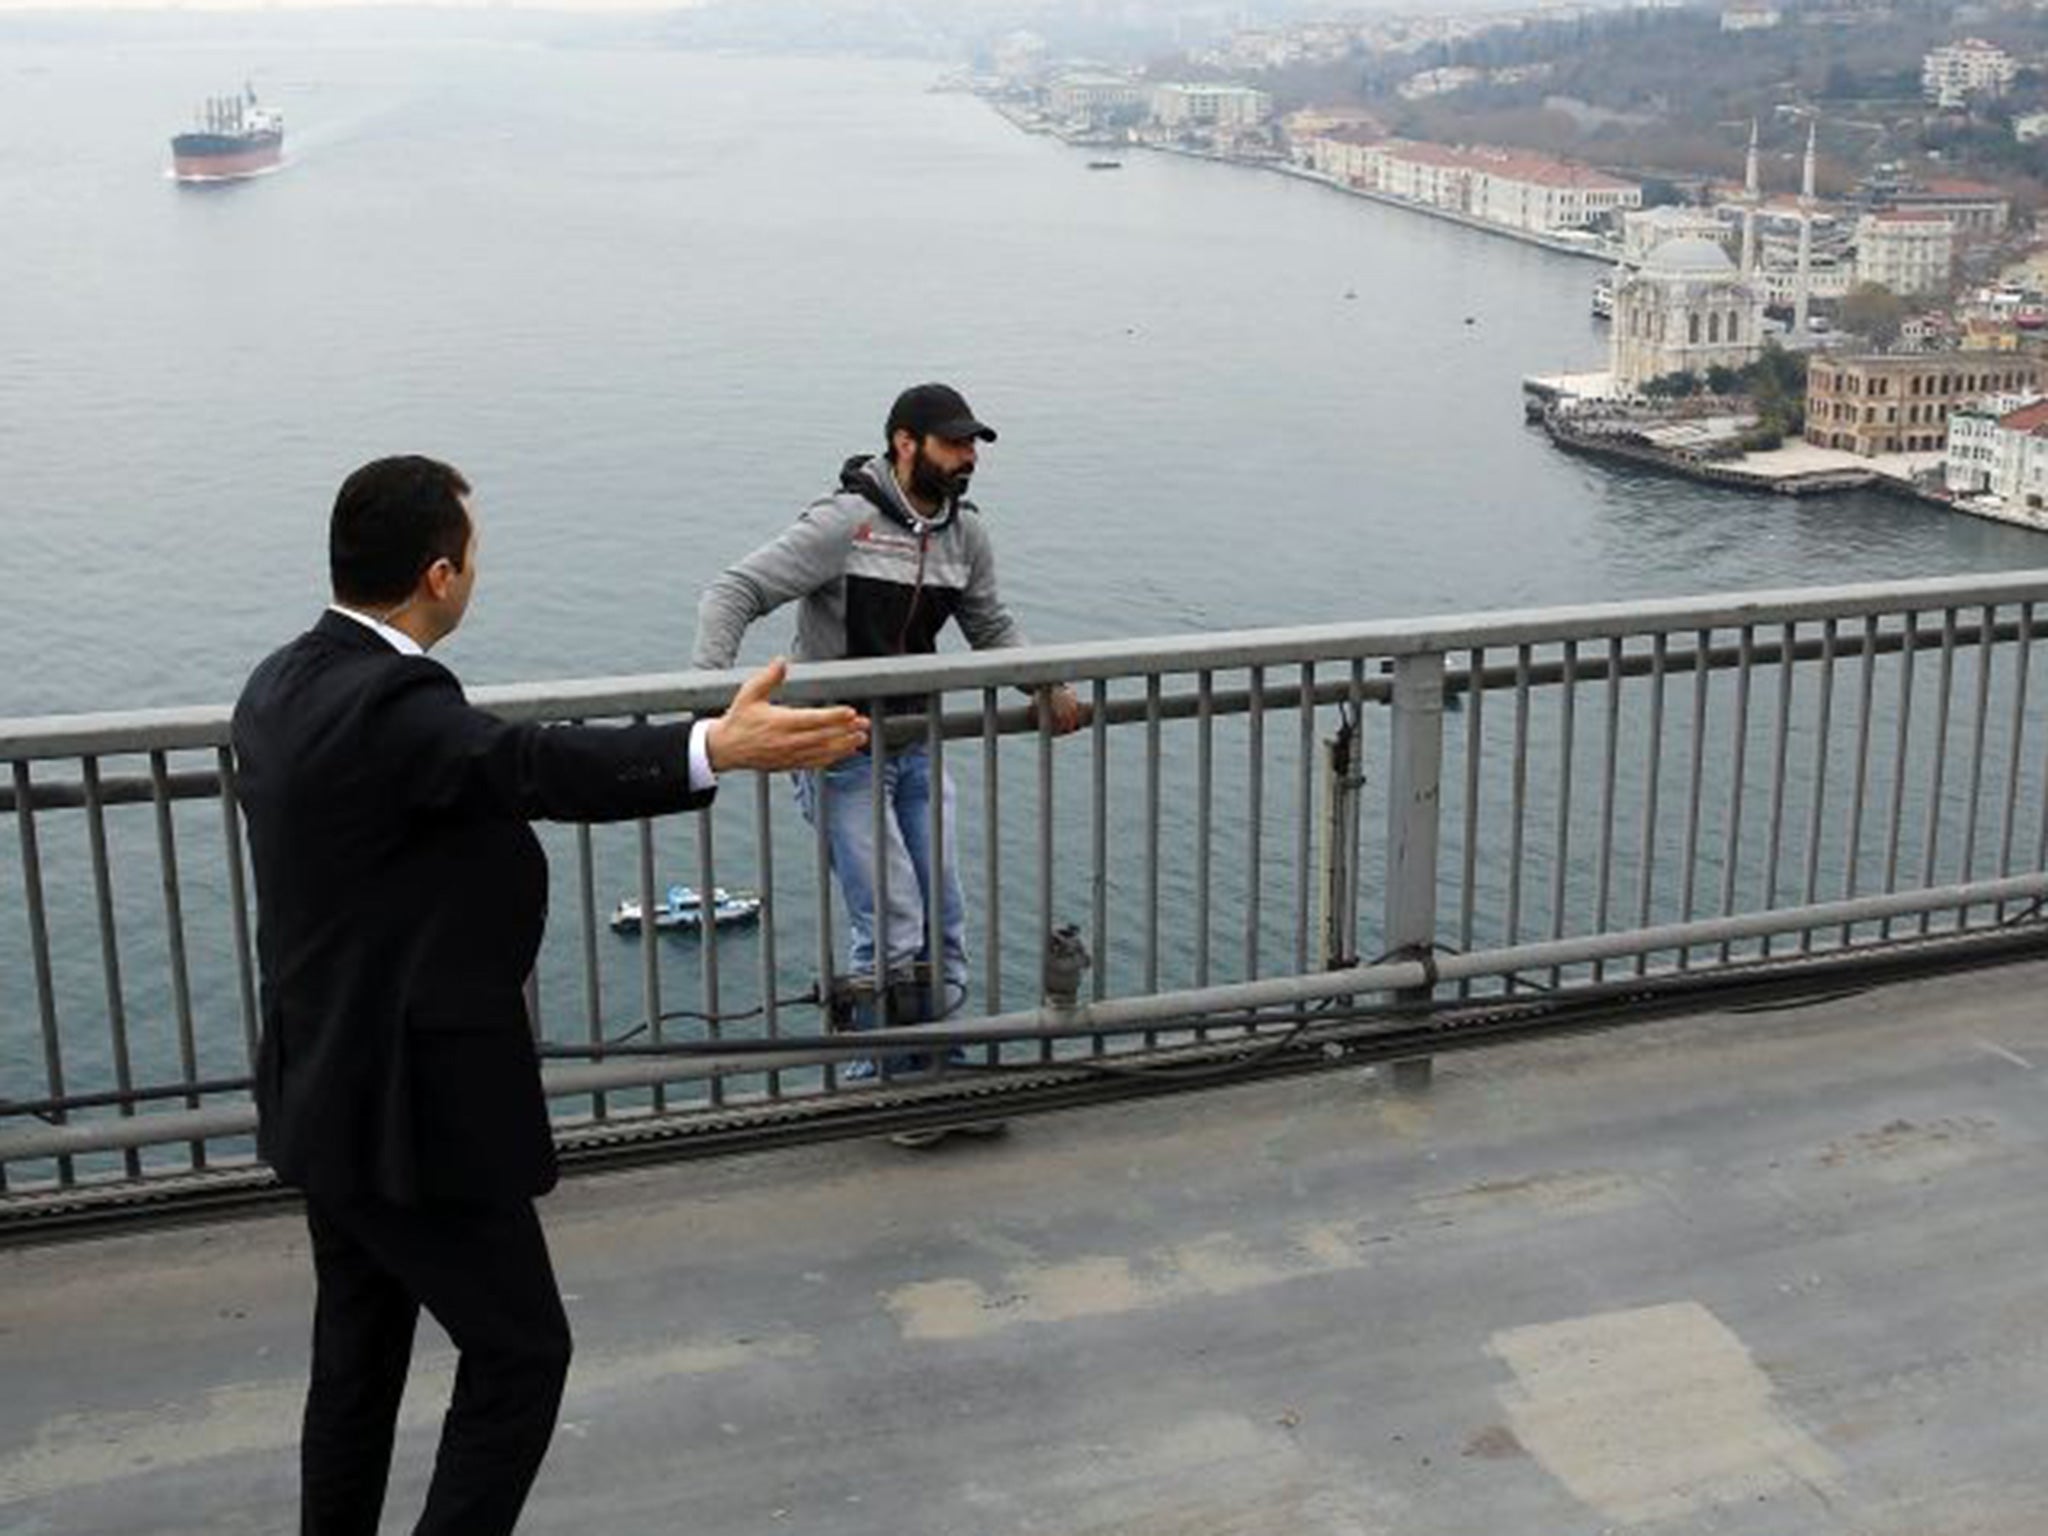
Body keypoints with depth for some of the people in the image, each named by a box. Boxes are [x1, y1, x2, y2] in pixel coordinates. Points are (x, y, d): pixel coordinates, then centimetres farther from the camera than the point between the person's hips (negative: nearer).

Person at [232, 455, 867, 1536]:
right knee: (519, 1353, 4)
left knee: (359, 1350, 21)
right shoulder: (386, 703, -25)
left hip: (331, 1094, 10)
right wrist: (717, 747, -57)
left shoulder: (283, 685, 5)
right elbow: (533, 765, -44)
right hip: (414, 1106, -10)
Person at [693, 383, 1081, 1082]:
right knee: (892, 928, -9)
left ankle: (933, 1067, 25)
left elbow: (991, 627, 17)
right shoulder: (843, 523, -18)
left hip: (916, 748, 7)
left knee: (944, 922, 9)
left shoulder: (966, 532, 3)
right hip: (841, 754, -7)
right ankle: (877, 1079, 10)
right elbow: (734, 592, -20)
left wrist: (1047, 683, 1)